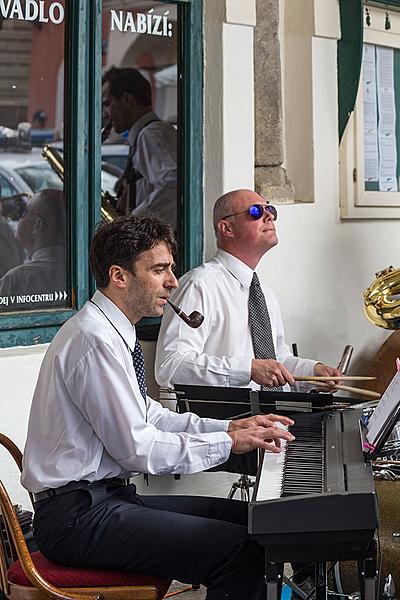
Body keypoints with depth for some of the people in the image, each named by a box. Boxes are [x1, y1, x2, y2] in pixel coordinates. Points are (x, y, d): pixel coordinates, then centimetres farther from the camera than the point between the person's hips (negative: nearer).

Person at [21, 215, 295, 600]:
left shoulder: (110, 331, 12)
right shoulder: (95, 340, -18)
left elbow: (149, 417, 20)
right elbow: (137, 448, -19)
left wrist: (229, 427, 10)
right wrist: (228, 443, -11)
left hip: (104, 499, 10)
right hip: (77, 517, -10)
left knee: (246, 520, 8)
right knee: (241, 552, -21)